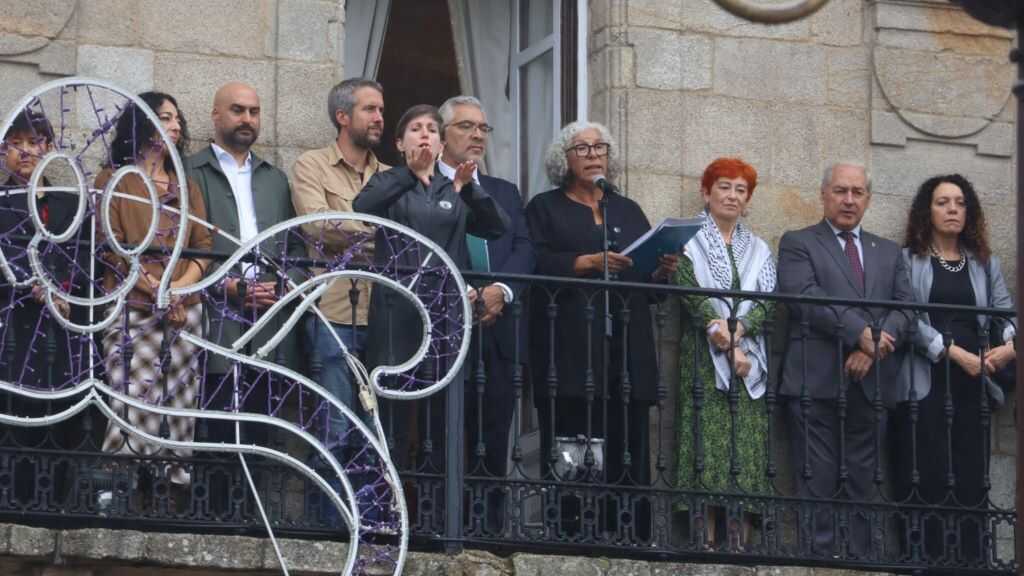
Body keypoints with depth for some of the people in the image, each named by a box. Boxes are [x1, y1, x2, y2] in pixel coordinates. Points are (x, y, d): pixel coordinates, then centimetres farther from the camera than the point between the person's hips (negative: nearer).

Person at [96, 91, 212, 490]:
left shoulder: (186, 187, 20)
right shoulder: (113, 181, 7)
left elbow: (205, 244, 12)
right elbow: (110, 246, -3)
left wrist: (182, 285, -8)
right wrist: (156, 290, -12)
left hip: (184, 310, 4)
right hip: (133, 309, -4)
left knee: (178, 405, -2)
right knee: (136, 402, -13)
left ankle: (176, 486, -3)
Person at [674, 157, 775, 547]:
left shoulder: (758, 250, 17)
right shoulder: (689, 241, 7)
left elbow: (767, 301, 4)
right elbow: (691, 293, -7)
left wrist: (737, 332, -14)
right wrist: (717, 328, -21)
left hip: (749, 358, 3)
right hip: (704, 358, -3)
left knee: (748, 445, -3)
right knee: (707, 442, -11)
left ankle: (743, 539, -5)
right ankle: (707, 538, -13)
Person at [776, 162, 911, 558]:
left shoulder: (889, 252, 21)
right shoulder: (798, 243, 7)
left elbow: (905, 306, 8)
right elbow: (805, 297, -10)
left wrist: (873, 348, -11)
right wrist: (860, 332, -17)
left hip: (871, 382, 4)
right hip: (817, 381, -4)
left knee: (862, 481, 4)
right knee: (818, 482, -6)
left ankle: (859, 560, 4)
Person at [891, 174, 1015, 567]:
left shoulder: (985, 264, 17)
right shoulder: (907, 261, 4)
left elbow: (1004, 310, 8)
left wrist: (1011, 342, -15)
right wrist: (953, 352, -17)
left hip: (972, 384, 3)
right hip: (924, 383, -3)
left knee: (971, 476, -1)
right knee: (925, 476, -7)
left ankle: (971, 560, 1)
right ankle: (925, 561, -5)